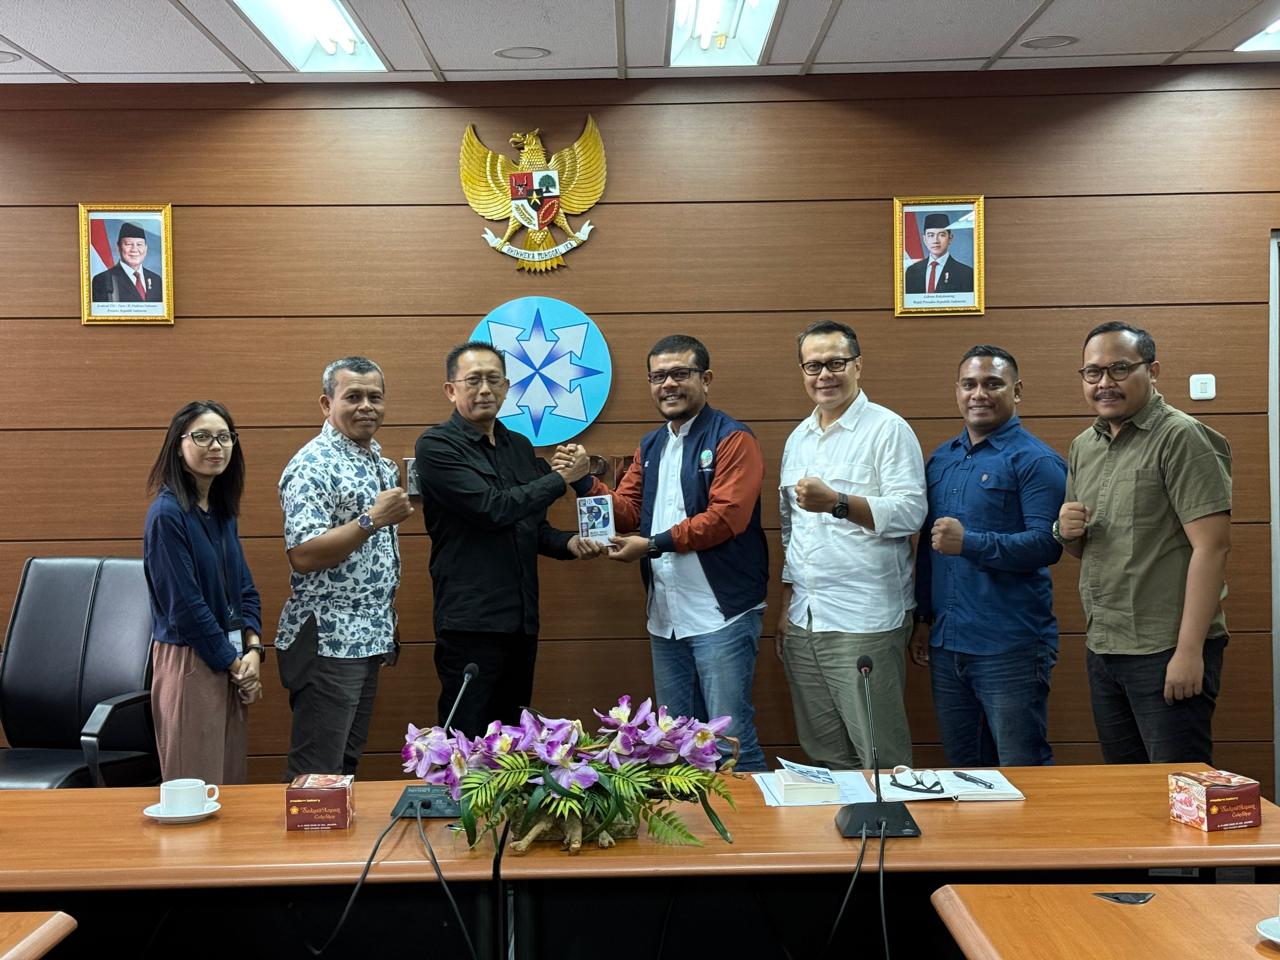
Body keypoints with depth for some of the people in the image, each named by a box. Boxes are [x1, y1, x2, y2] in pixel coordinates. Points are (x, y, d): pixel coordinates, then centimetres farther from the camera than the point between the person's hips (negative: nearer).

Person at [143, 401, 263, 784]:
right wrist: (233, 662, -9)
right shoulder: (167, 514, -14)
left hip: (232, 661, 8)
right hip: (189, 662, -8)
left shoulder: (222, 511, 10)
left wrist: (253, 651, -2)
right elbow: (184, 605, -16)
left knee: (233, 780, 13)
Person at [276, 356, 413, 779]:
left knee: (347, 761, 16)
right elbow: (303, 556, -23)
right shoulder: (313, 466, -15)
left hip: (368, 638, 9)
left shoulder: (378, 460, 13)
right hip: (326, 642, -9)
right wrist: (371, 520, -25)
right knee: (317, 774, -2)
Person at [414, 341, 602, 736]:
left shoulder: (520, 446, 14)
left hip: (521, 621, 7)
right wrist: (561, 478, -10)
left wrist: (569, 543, 2)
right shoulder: (436, 446, -8)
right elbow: (491, 510, -19)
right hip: (471, 623, -7)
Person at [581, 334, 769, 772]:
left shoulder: (733, 439, -8)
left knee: (731, 737, -5)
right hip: (665, 619, 8)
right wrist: (589, 484, -8)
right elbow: (627, 510, 10)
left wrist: (653, 544, -18)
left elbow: (728, 516, -20)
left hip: (721, 616, -8)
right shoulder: (651, 447, 16)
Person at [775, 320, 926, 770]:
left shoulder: (888, 430, -5)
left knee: (880, 759, -2)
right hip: (804, 621, 7)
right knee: (824, 757, 14)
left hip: (865, 623, -7)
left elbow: (910, 513, -15)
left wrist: (837, 503, -26)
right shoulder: (798, 439, 16)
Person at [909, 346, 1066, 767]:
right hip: (945, 645, 7)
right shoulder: (940, 460, 13)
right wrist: (923, 620, 17)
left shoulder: (1035, 461, -8)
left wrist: (969, 543, -27)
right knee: (962, 767, 17)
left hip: (1010, 649, -7)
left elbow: (1047, 543, -18)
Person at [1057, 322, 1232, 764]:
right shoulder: (1083, 447, 13)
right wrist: (1068, 532, -2)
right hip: (1102, 647, 7)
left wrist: (1189, 651, -21)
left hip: (1166, 651, -7)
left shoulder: (1181, 437, -10)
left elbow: (1212, 545, -17)